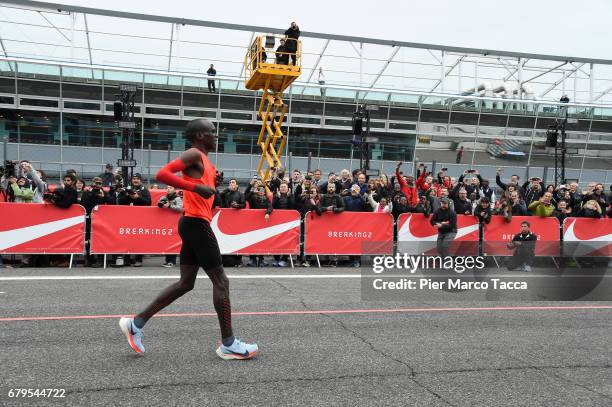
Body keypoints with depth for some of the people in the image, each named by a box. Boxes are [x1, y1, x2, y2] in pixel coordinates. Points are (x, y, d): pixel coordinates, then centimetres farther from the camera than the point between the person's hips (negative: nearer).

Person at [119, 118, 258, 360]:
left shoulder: (204, 161, 20)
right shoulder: (194, 154, -9)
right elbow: (162, 174, -21)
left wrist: (213, 182, 9)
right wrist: (196, 186, -25)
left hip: (194, 223, 10)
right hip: (196, 222, -10)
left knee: (186, 283, 12)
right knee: (221, 281, -4)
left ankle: (136, 323, 17)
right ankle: (228, 344, 3)